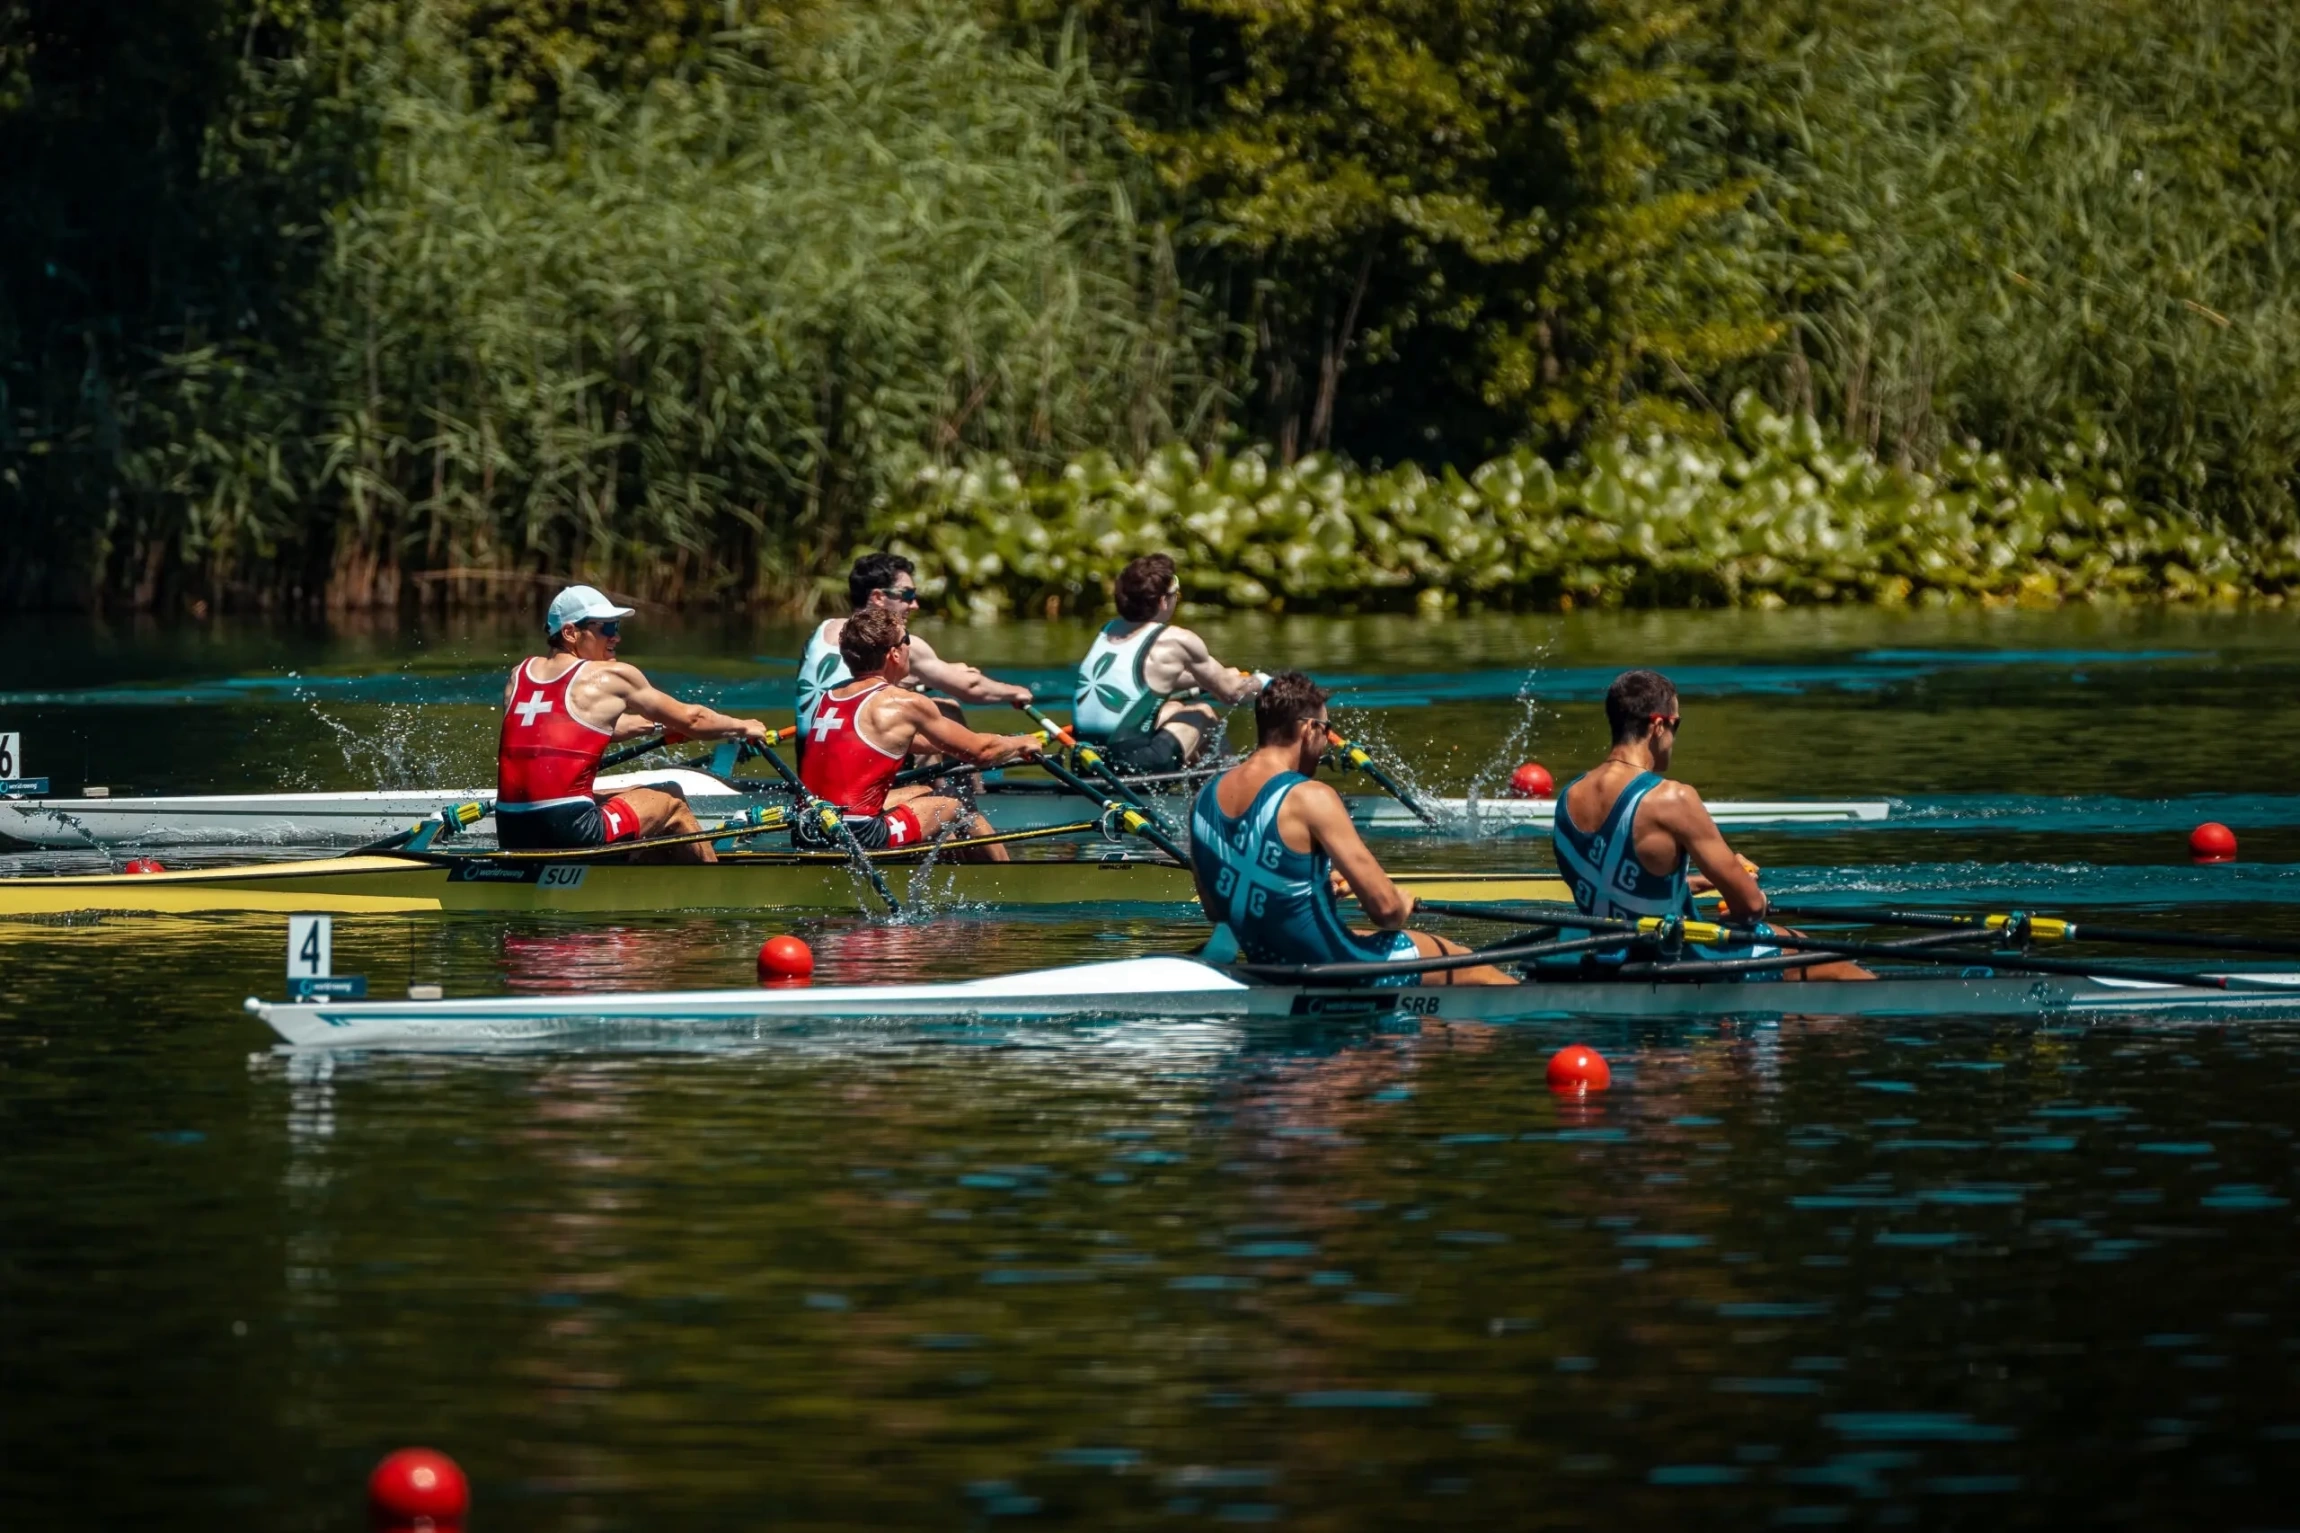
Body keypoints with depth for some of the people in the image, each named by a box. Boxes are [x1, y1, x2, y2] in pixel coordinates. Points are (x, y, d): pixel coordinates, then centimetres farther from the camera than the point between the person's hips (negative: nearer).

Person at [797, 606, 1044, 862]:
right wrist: (1022, 743, 23)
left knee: (923, 792, 28)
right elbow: (980, 751, 4)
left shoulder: (829, 698, 13)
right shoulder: (904, 704, -8)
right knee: (961, 809, 15)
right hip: (860, 838, -8)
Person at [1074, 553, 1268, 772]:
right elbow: (1232, 692, 7)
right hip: (1133, 766, -6)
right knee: (1203, 712, 21)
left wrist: (1213, 677, 44)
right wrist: (1261, 681, 30)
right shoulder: (1176, 641, -6)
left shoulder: (1109, 631, 13)